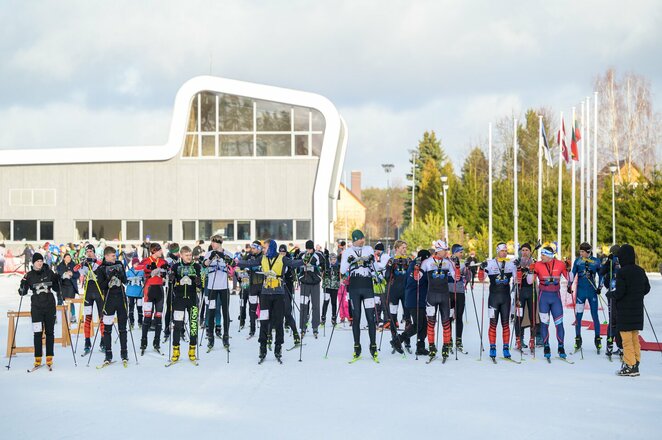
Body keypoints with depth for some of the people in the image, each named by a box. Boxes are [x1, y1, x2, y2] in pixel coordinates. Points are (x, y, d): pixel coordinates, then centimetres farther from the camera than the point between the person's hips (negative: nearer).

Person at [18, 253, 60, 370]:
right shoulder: (29, 275, 3)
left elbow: (57, 288, 11)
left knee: (50, 332, 3)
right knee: (38, 333, -5)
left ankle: (49, 358, 8)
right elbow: (22, 293, 3)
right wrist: (23, 282, -15)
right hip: (36, 307, -1)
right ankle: (38, 359, -2)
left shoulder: (49, 272, 4)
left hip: (50, 306, 1)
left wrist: (58, 280, -7)